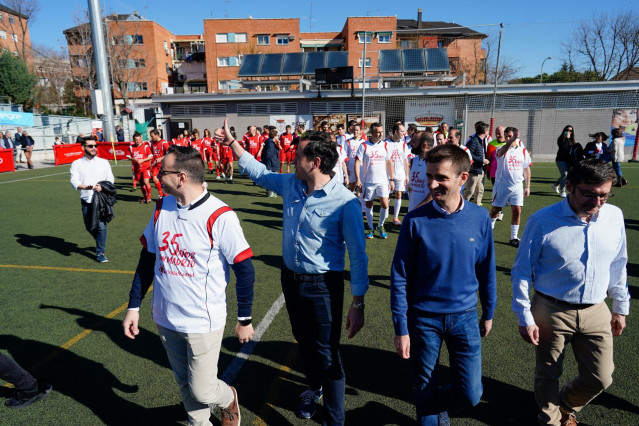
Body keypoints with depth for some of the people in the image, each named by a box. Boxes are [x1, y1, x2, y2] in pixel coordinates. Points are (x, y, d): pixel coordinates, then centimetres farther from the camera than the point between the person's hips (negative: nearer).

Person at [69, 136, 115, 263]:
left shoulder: (104, 162, 8)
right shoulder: (76, 164, 6)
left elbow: (110, 179, 7)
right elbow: (74, 181, -5)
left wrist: (102, 187, -14)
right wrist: (85, 187, -26)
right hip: (86, 200, 2)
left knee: (101, 226, -9)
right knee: (89, 226, 10)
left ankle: (100, 252, 3)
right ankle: (101, 244, 37)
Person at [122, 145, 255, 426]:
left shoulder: (220, 217, -20)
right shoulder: (162, 208, -2)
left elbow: (244, 270, -13)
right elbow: (147, 259, 9)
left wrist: (244, 320, -6)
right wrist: (133, 307, 10)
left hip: (203, 323, -5)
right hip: (165, 318, 6)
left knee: (203, 391, 5)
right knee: (185, 385, 19)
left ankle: (228, 399, 38)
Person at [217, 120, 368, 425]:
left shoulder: (344, 201, -21)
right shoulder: (291, 184, -2)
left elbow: (357, 255, -18)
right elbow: (258, 172, 18)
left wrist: (358, 304, -17)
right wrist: (232, 143, 21)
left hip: (323, 285, -7)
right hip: (290, 278, 7)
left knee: (327, 354, 2)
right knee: (304, 341, 25)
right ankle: (314, 387, 52)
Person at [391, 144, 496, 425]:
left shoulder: (480, 218, -8)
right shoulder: (415, 220, -15)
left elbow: (486, 270, 5)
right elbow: (399, 277, -9)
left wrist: (488, 313, 13)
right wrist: (401, 329, -8)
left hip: (465, 317, 2)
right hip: (424, 318, -1)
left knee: (470, 394, 5)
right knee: (426, 390, 14)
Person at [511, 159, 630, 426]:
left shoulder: (614, 217, -2)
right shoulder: (543, 221, -15)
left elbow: (618, 265, 11)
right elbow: (521, 271, -10)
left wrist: (621, 307, 16)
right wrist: (524, 318, -9)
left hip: (596, 312, 4)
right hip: (551, 311, -3)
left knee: (600, 378, 10)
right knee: (547, 375, 12)